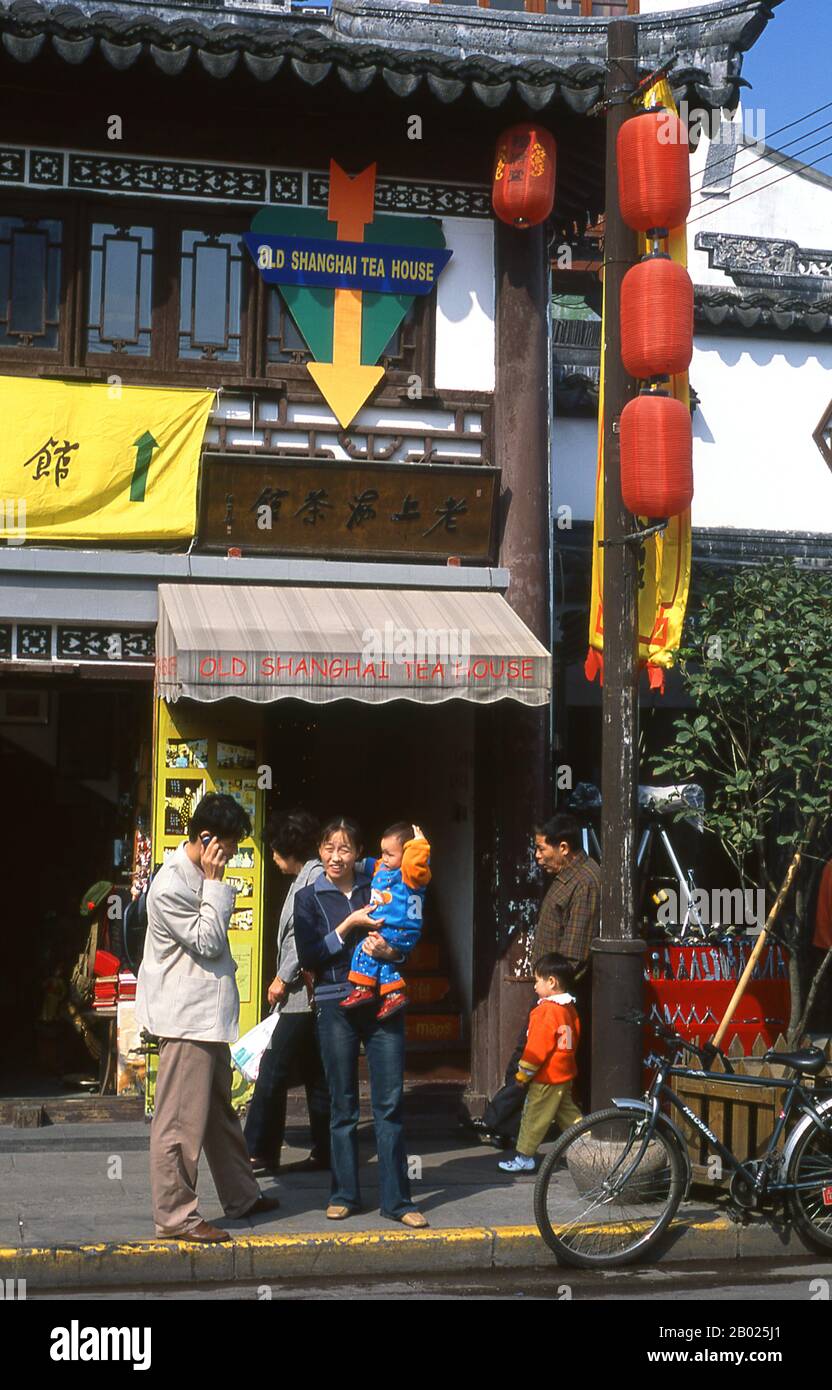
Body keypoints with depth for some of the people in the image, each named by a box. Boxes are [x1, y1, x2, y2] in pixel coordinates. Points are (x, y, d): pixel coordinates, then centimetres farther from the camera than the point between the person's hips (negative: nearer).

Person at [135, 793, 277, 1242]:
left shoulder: (198, 875, 12)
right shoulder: (170, 886, -20)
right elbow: (207, 941, -19)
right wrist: (214, 883, -18)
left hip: (209, 1014, 10)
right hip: (185, 1016, -10)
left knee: (221, 1112, 19)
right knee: (181, 1120, -4)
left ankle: (240, 1195, 30)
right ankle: (174, 1214, 3)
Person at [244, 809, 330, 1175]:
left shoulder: (315, 876, -12)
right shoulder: (304, 878, 18)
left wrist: (284, 978, -13)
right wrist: (285, 978, 15)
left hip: (303, 993, -10)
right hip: (301, 996, 10)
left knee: (272, 1073, -6)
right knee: (315, 1075, 11)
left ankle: (258, 1151, -1)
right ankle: (323, 1153, 15)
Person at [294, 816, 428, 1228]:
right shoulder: (309, 898, 4)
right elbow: (308, 957, -5)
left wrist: (389, 951, -9)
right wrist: (349, 925, -12)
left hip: (383, 1003, 1)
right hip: (335, 1005, -1)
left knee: (390, 1103, -1)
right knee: (343, 1106, 5)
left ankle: (396, 1199, 4)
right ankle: (344, 1194, 17)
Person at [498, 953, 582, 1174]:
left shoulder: (547, 1011, -22)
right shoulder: (570, 1009, 6)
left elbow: (537, 1047, -21)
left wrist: (523, 1072, -10)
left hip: (546, 1078, -9)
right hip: (565, 1074, 9)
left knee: (534, 1117, 1)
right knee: (567, 1112, 19)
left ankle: (524, 1158, 8)